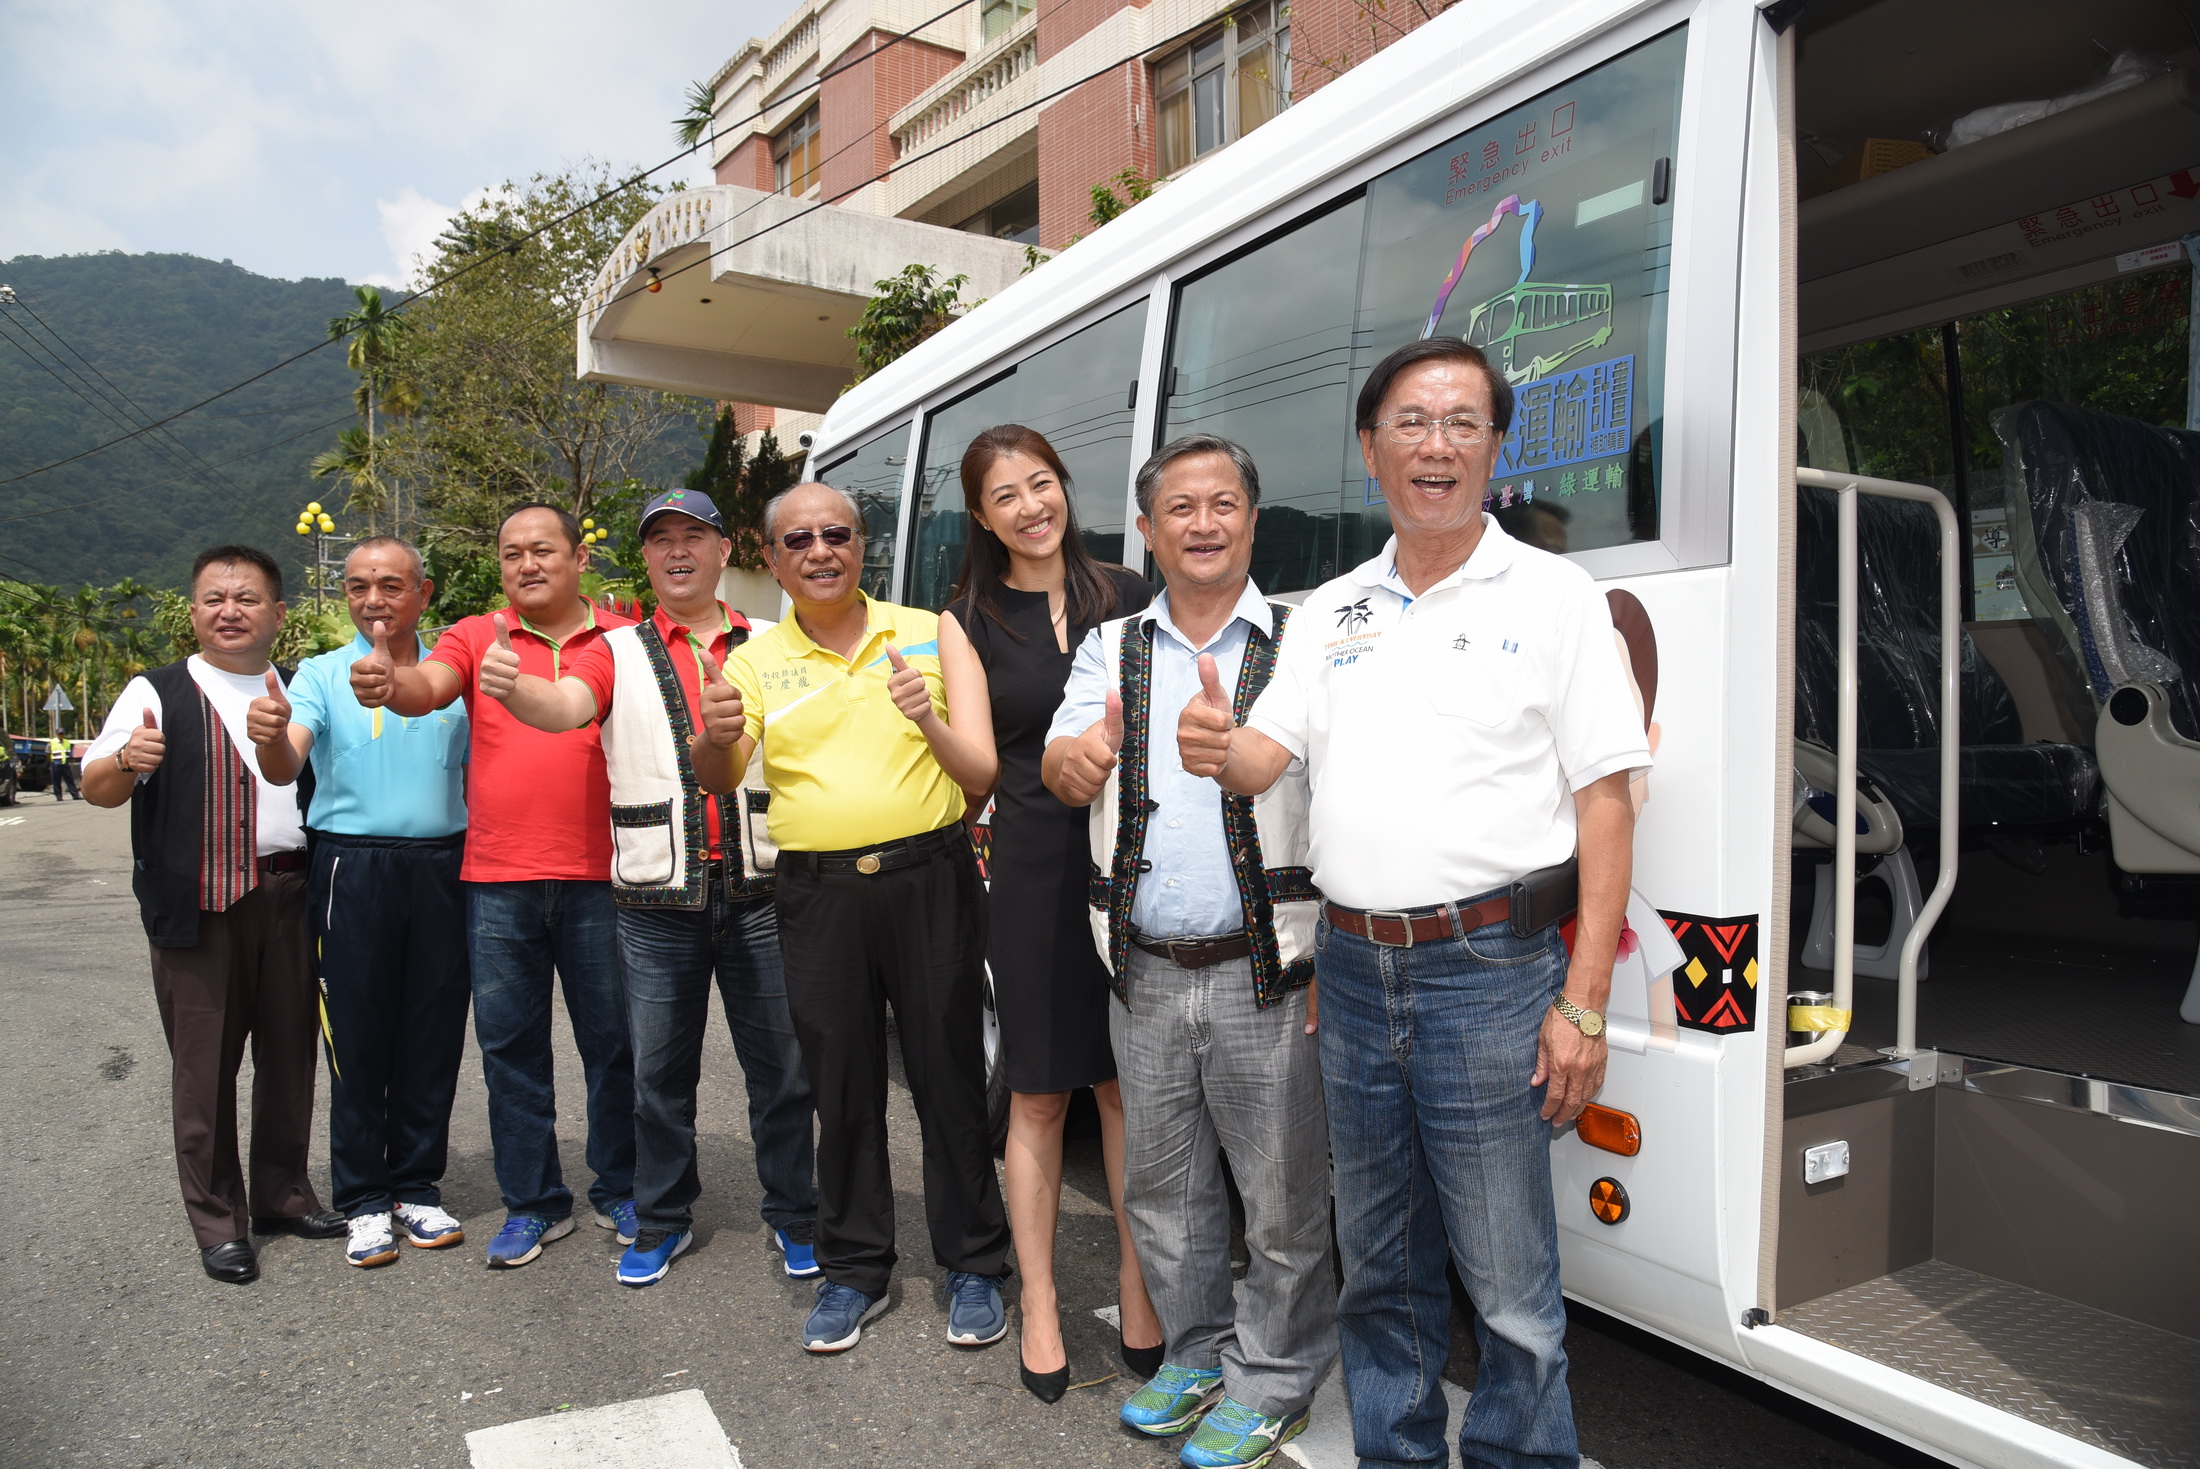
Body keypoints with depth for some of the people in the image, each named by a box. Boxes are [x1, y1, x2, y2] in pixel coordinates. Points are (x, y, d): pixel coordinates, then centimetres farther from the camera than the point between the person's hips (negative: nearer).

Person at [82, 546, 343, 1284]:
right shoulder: (157, 693, 2)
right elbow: (95, 788, -3)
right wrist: (126, 761, -25)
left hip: (289, 897, 3)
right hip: (197, 906, -3)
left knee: (289, 1051, 11)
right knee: (204, 1063, 2)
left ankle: (282, 1191, 27)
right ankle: (217, 1221, 14)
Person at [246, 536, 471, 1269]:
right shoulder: (321, 675, 3)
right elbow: (287, 767, -11)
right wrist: (271, 736, -35)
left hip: (442, 869, 2)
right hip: (353, 869, -2)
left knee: (432, 1036, 8)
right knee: (357, 1037, 4)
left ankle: (417, 1187, 22)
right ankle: (364, 1201, 16)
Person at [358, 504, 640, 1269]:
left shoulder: (624, 639, 4)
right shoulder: (474, 638, 6)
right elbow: (429, 687, -12)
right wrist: (389, 683, -36)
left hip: (599, 877, -1)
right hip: (497, 882, 1)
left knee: (613, 1041, 8)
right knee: (510, 1046, 9)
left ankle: (619, 1192, 27)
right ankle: (533, 1203, 25)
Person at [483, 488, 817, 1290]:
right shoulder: (620, 652, 6)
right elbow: (565, 706, -13)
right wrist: (511, 687, -33)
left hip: (760, 895, 0)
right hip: (656, 903, 0)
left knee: (783, 1067, 8)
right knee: (660, 1073, 11)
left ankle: (794, 1215, 26)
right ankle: (663, 1219, 30)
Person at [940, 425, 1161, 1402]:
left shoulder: (1129, 596, 8)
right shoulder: (969, 621, 5)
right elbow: (979, 760, 1)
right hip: (1035, 870, -1)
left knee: (1127, 1085, 9)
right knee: (1039, 1095, 7)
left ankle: (1136, 1281, 26)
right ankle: (1038, 1301, 22)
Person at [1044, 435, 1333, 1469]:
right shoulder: (1111, 649, 9)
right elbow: (1060, 767, -5)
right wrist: (1076, 759, -28)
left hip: (1266, 972, -4)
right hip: (1145, 975, 4)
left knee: (1282, 1194, 5)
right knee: (1162, 1187, 18)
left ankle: (1272, 1378, 27)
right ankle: (1196, 1352, 39)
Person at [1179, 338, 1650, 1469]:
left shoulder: (1551, 594, -2)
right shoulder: (1332, 608, 12)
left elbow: (1604, 802, -6)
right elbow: (1265, 756, 8)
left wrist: (1583, 1002, -13)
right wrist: (1216, 752, -17)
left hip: (1487, 972, -4)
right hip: (1350, 968, 5)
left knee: (1509, 1291, 4)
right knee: (1379, 1270, 18)